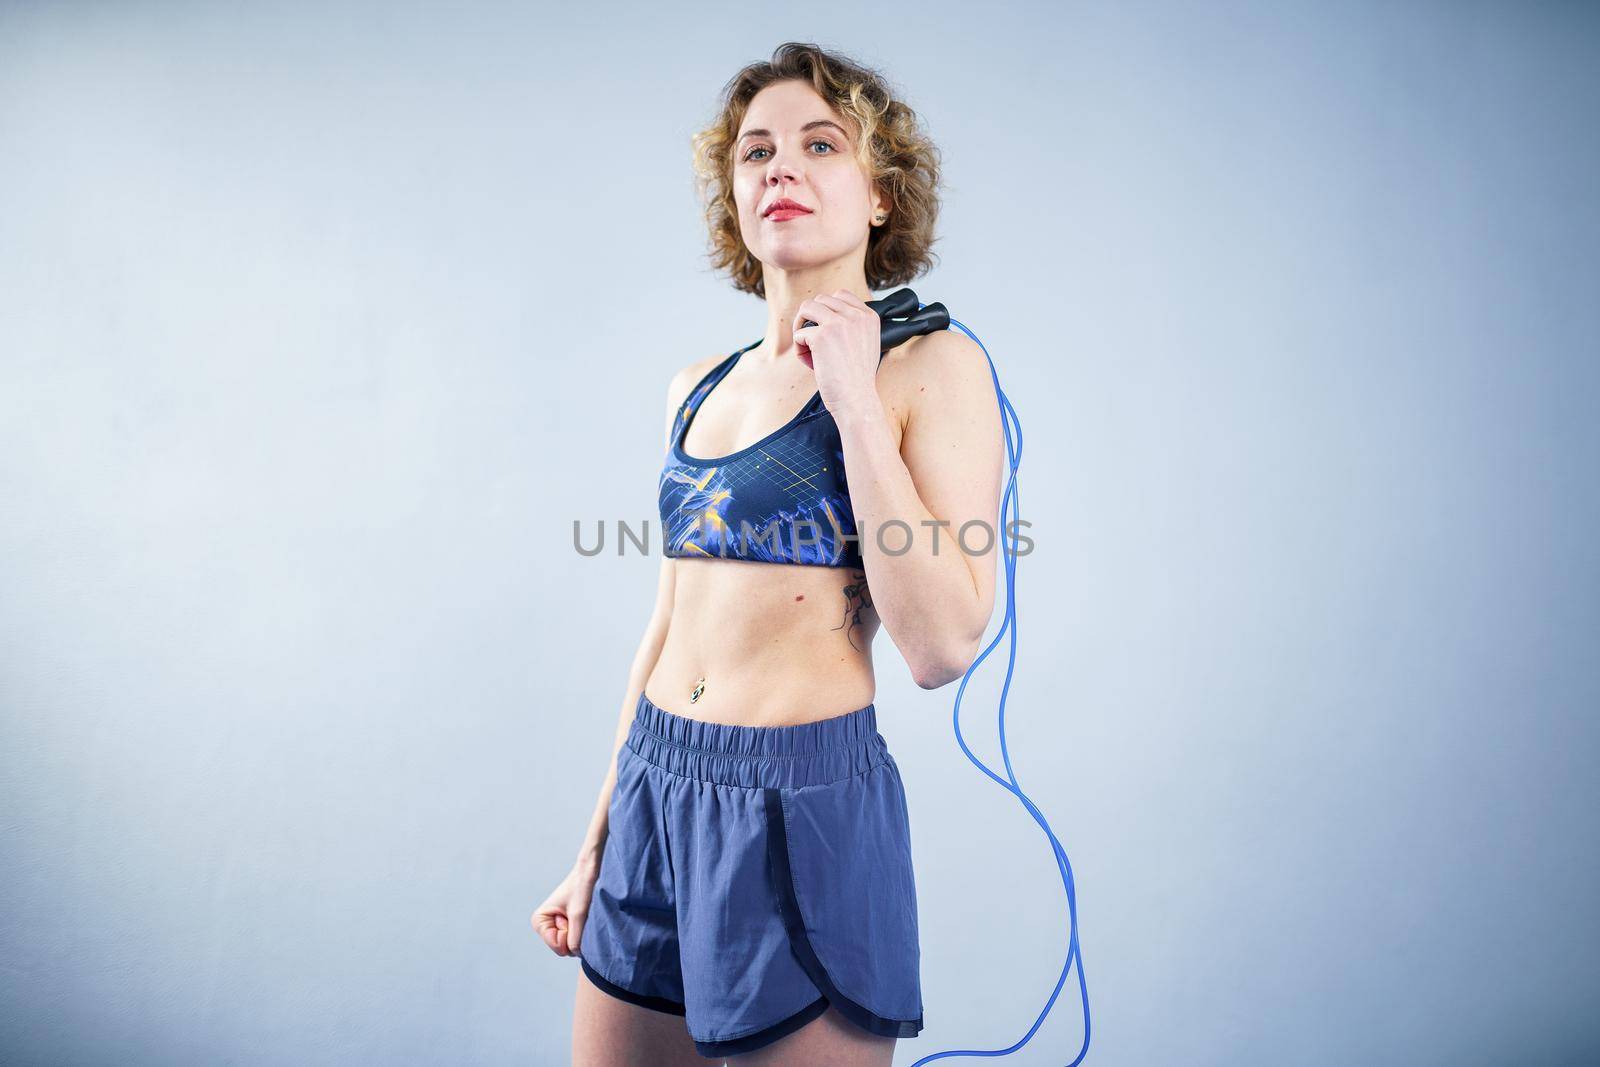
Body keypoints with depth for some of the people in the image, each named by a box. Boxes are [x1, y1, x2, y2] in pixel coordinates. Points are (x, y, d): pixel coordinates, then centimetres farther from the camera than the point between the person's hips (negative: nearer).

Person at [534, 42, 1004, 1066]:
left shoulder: (935, 367, -7)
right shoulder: (702, 386, 9)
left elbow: (943, 647, -17)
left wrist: (854, 403, -17)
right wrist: (596, 846, 17)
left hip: (809, 809, -6)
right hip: (655, 797, 6)